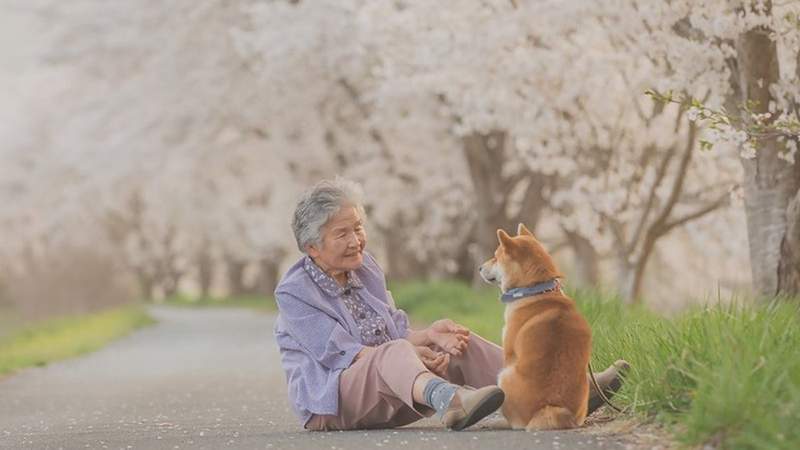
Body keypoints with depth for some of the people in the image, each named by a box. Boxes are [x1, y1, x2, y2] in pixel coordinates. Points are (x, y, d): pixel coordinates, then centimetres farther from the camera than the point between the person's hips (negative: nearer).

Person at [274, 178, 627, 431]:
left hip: (389, 393, 8)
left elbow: (396, 332, 10)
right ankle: (451, 402, -71)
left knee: (458, 345, -9)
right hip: (329, 402, -8)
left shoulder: (365, 269, 11)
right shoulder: (294, 292, -11)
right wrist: (411, 354, -26)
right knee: (394, 353, -36)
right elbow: (340, 353, -19)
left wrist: (428, 335, -13)